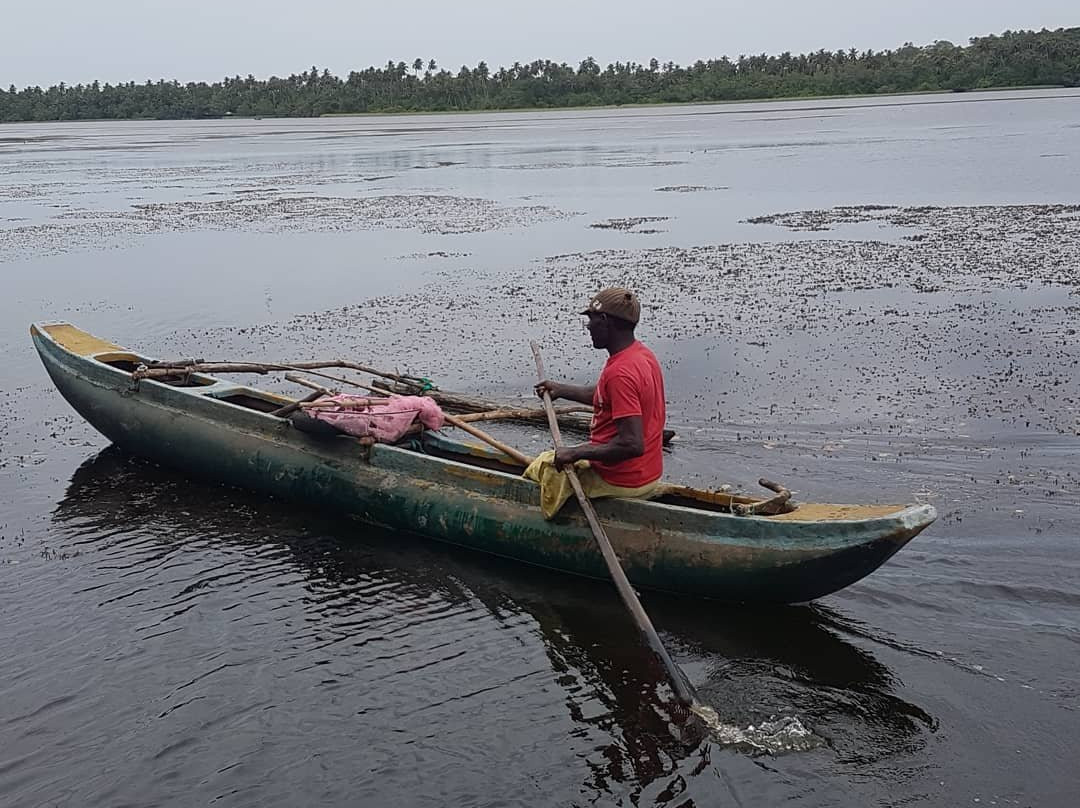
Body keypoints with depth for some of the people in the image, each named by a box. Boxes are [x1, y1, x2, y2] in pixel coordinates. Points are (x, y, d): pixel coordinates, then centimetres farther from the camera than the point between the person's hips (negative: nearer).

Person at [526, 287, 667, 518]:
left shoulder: (620, 372, -27)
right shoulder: (643, 354, 4)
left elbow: (632, 444, -32)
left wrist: (576, 453, -23)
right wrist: (561, 390, 25)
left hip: (619, 481, -9)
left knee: (541, 468, 7)